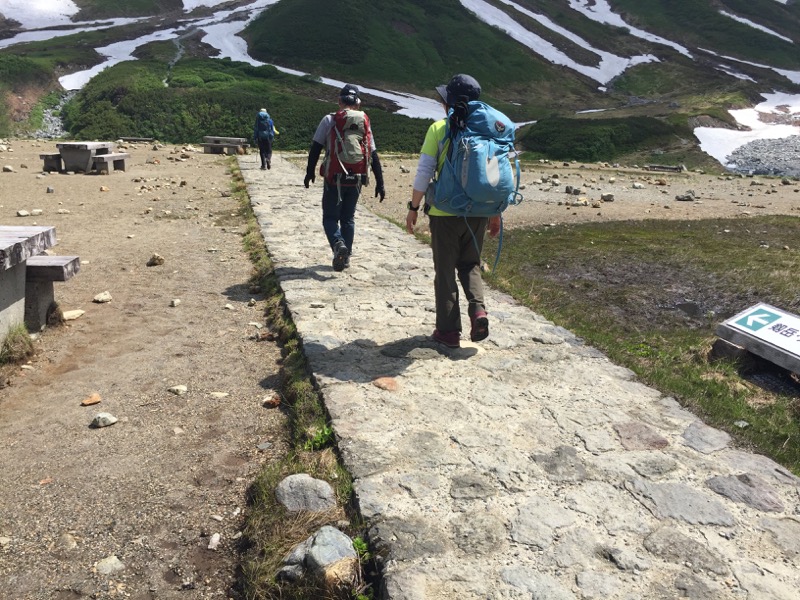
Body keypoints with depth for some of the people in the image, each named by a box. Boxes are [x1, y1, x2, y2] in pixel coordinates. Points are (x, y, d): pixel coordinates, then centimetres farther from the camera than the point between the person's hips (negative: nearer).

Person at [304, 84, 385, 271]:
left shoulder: (329, 120, -3)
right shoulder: (365, 122, 5)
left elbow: (316, 147, -3)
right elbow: (374, 155, 4)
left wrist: (310, 172, 8)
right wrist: (380, 183, 6)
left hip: (334, 179, -3)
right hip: (356, 180, 3)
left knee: (330, 217, 7)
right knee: (348, 218, 16)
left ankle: (338, 244, -20)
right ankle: (346, 256, 15)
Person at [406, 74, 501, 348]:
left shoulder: (439, 129, -6)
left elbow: (424, 173, -10)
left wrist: (414, 207, 0)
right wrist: (496, 214, 14)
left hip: (445, 213, -3)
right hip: (478, 213, 3)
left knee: (445, 271, 8)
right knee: (470, 265, 20)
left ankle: (449, 331, 13)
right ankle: (478, 310, -2)